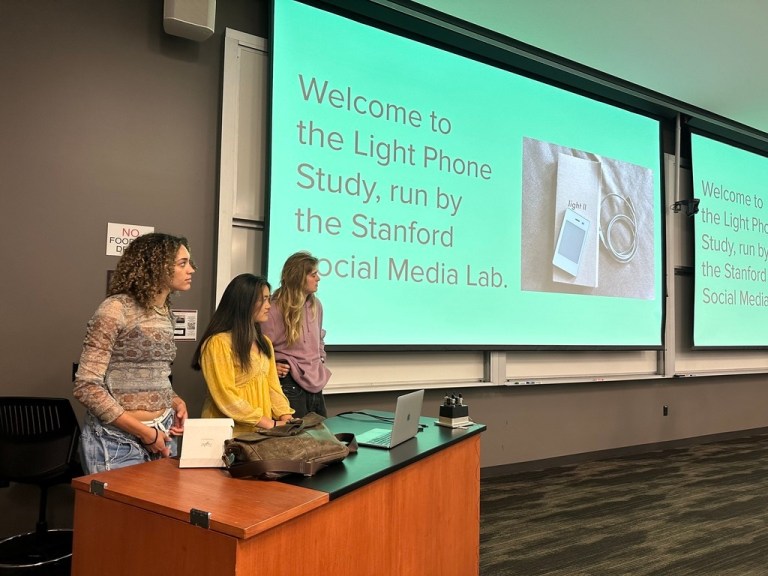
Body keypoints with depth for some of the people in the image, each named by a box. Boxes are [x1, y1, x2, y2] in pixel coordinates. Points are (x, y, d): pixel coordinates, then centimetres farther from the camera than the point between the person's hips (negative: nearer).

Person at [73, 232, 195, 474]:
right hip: (118, 439, -7)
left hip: (163, 432, 7)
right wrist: (144, 432, -17)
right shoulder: (116, 309, -15)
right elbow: (87, 386, -17)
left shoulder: (166, 313, 7)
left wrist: (176, 402, 0)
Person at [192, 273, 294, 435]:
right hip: (231, 433, -6)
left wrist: (286, 416, -4)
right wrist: (271, 424, -12)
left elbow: (272, 386, 12)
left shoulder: (264, 342, 14)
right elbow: (227, 398, -14)